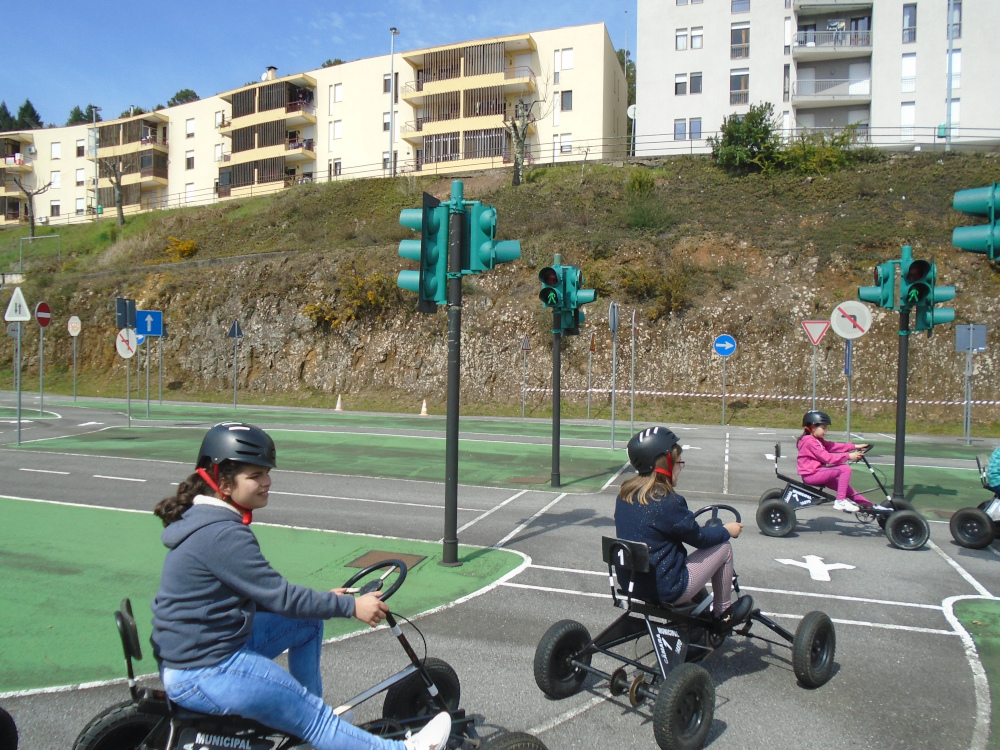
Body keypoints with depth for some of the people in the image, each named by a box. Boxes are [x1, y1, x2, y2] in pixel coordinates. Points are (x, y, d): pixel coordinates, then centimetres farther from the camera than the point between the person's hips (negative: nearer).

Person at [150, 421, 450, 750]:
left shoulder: (205, 521, 7)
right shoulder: (222, 535, -25)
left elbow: (259, 595, 13)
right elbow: (278, 596, -23)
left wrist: (323, 600, 8)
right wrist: (351, 605, -14)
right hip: (202, 675, -10)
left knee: (309, 624, 15)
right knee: (312, 717, -4)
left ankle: (314, 716, 24)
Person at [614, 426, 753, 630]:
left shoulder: (624, 495, -1)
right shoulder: (668, 502, -23)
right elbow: (700, 538, -9)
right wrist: (727, 530, 9)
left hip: (632, 584, 8)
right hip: (667, 590, -7)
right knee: (723, 547, 5)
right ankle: (723, 614, 21)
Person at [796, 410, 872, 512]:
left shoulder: (816, 440, 16)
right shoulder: (810, 441, -18)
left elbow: (834, 446, 9)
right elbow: (827, 457, -22)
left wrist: (855, 447, 0)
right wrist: (848, 456, -20)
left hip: (815, 472, 11)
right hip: (811, 474, -11)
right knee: (845, 469, -15)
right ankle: (840, 501, -12)